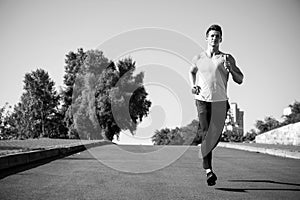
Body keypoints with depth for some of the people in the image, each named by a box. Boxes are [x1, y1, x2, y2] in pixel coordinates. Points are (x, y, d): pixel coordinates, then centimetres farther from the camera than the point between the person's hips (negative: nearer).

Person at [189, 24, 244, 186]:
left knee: (215, 136, 6)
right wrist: (193, 85, 11)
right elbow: (192, 72, 30)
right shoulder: (198, 59, 9)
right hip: (202, 100, -1)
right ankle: (208, 170, -13)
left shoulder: (227, 58, 5)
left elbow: (240, 80, 4)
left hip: (220, 101, 1)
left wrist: (230, 68, -14)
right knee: (206, 133, -13)